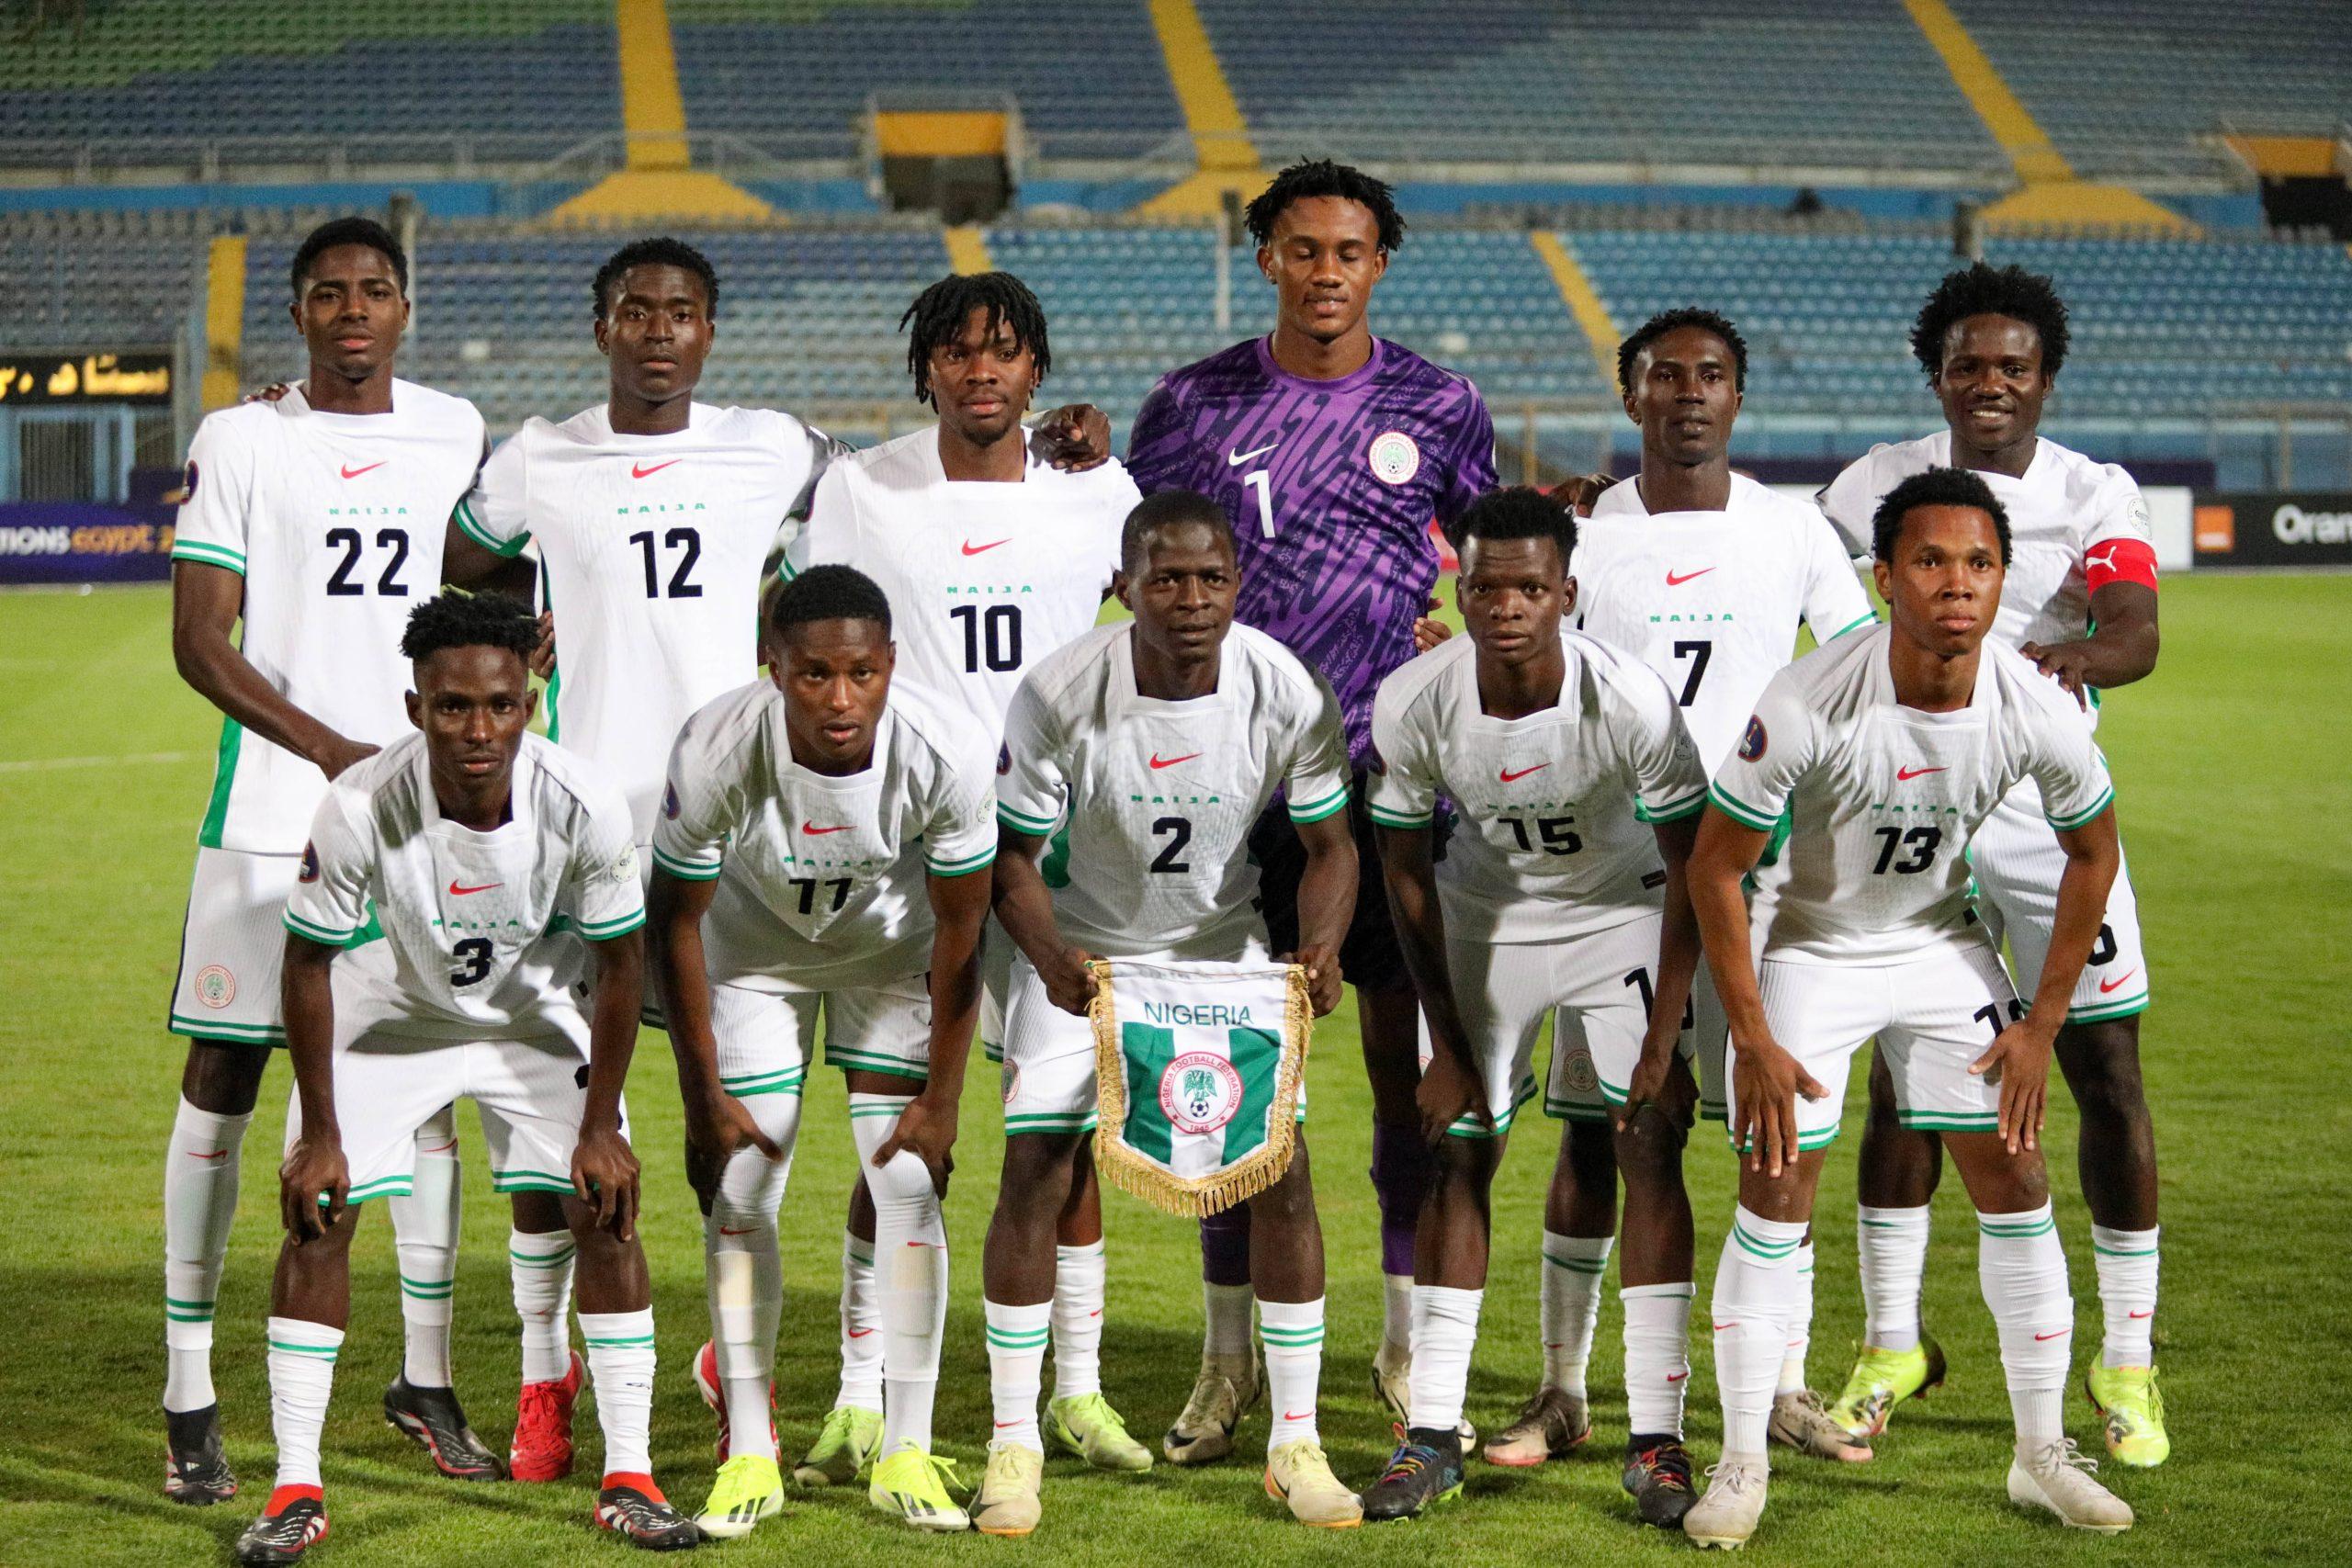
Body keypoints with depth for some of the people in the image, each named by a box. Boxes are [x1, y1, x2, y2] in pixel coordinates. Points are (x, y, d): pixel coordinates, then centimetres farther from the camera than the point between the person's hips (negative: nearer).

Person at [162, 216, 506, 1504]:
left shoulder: (455, 432, 9)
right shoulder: (240, 442, -1)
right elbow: (199, 641, -7)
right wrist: (329, 748, -17)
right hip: (269, 815, -3)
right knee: (223, 1079, -1)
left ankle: (426, 1375, 18)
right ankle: (190, 1398, 5)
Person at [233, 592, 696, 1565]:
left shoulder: (585, 808, -31)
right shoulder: (359, 809, -35)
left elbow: (621, 961, -14)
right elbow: (308, 965, -19)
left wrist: (601, 1125, -10)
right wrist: (320, 1135, -15)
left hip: (536, 1013, 1)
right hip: (385, 1013, -1)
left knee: (604, 1212, -7)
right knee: (316, 1217, -10)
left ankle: (629, 1477, 5)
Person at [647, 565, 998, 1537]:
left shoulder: (946, 754, -34)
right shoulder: (715, 751, -35)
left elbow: (960, 930, -17)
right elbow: (675, 921, -18)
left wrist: (939, 1100, -12)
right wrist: (705, 1098, -13)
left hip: (891, 947, 0)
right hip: (755, 945, 0)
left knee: (909, 1186, -6)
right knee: (739, 1193, -4)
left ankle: (906, 1455, 4)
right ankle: (749, 1457, 6)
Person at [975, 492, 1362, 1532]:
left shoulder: (1289, 695, -21)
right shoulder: (1058, 695, -26)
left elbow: (1327, 843, -8)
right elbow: (1012, 857, -15)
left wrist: (1320, 949, -27)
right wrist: (1049, 959, -35)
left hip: (1224, 943, 1)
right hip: (1083, 945, -1)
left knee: (1281, 1168, -7)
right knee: (1035, 1170, -10)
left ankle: (1295, 1443, 7)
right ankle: (1013, 1445, 3)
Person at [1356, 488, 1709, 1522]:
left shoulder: (1632, 702, -31)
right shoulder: (1412, 705, -25)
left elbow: (1693, 874, -19)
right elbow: (1407, 873, -9)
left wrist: (1659, 1054, -20)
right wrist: (1449, 1047, -8)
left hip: (1621, 913, -1)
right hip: (1483, 921, 2)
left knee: (1651, 1155, -10)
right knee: (1459, 1158, -1)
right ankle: (1432, 1436, 5)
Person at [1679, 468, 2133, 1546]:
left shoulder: (2039, 716, -21)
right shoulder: (1804, 708, -31)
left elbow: (2092, 854, -1)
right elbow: (1713, 867, -18)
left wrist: (2041, 1025, -1)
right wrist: (1752, 1039, -17)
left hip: (1944, 949, 3)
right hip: (1815, 950, -3)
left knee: (2015, 1184, 2)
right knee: (1774, 1197, -5)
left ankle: (2042, 1455, 16)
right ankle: (1742, 1465, 8)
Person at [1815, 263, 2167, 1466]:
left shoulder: (2097, 496, -3)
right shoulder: (1884, 481, 2)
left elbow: (2136, 633, -20)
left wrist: (2073, 658, -41)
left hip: (2053, 812, -1)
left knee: (2106, 1073, -3)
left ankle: (2127, 1360, 8)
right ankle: (1892, 1344, 14)